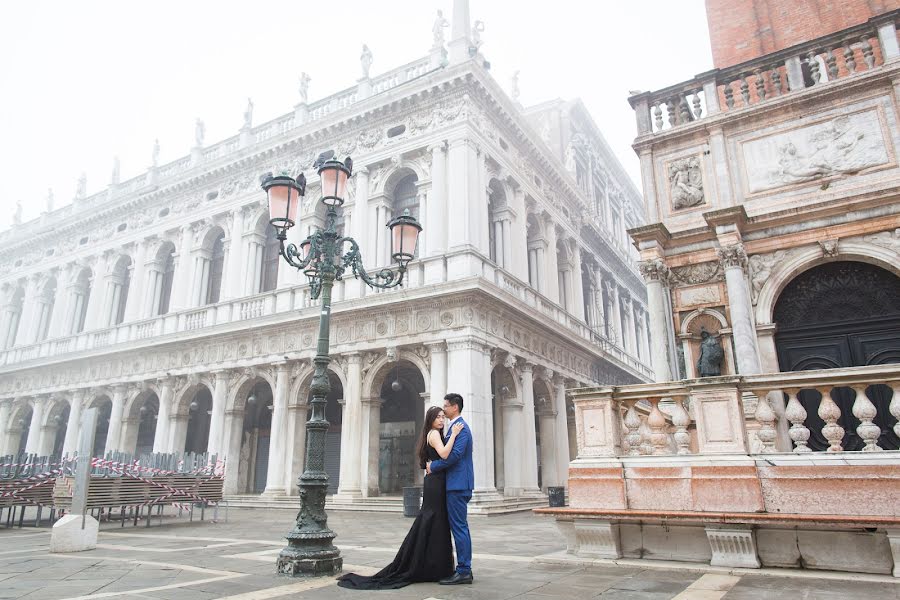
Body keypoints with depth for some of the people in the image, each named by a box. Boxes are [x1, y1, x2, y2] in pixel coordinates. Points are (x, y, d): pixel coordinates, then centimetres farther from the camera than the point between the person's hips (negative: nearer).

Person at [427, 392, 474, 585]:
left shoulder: (460, 427, -14)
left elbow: (454, 454, -24)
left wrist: (433, 466, -13)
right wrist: (432, 464, 7)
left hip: (458, 484, -10)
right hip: (457, 484, 10)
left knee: (459, 527, -6)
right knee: (461, 527, 13)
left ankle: (463, 571, 0)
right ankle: (465, 569, 20)